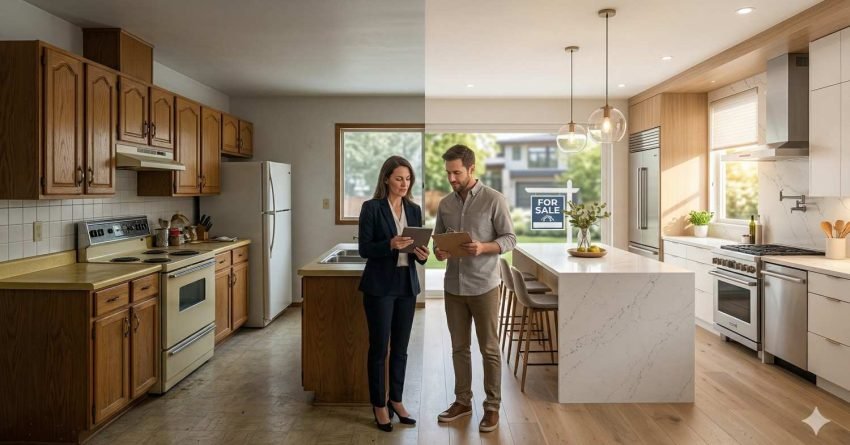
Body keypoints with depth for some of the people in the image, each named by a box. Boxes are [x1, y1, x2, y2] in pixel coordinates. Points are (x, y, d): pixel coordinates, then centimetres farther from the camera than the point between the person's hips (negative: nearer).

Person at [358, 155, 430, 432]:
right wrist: (390, 245, -25)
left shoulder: (414, 210, 8)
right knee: (379, 347, 4)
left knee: (400, 347, 13)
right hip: (379, 286, -5)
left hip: (407, 285, 5)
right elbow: (364, 249, -10)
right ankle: (379, 405, 20)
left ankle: (396, 400, 29)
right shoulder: (371, 207, -7)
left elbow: (417, 248, 11)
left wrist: (422, 254, -11)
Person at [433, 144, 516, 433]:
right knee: (459, 348, 14)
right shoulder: (445, 204, 7)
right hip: (453, 287, 5)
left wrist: (483, 248, -25)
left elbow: (510, 239, -7)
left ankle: (492, 406, 21)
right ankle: (462, 400, 29)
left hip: (484, 286, -4)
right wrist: (438, 251, -10)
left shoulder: (494, 199, -8)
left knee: (489, 349, 6)